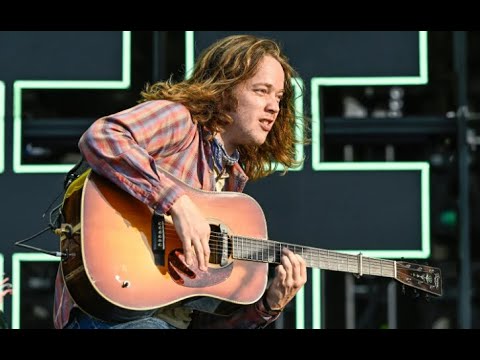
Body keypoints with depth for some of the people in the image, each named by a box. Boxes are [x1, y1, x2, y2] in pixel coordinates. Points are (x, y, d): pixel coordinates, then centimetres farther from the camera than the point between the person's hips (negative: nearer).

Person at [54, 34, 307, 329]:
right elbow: (99, 139, -24)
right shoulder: (178, 118, -1)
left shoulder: (234, 181, 19)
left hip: (180, 318, 7)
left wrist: (269, 304, 1)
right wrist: (178, 202, -25)